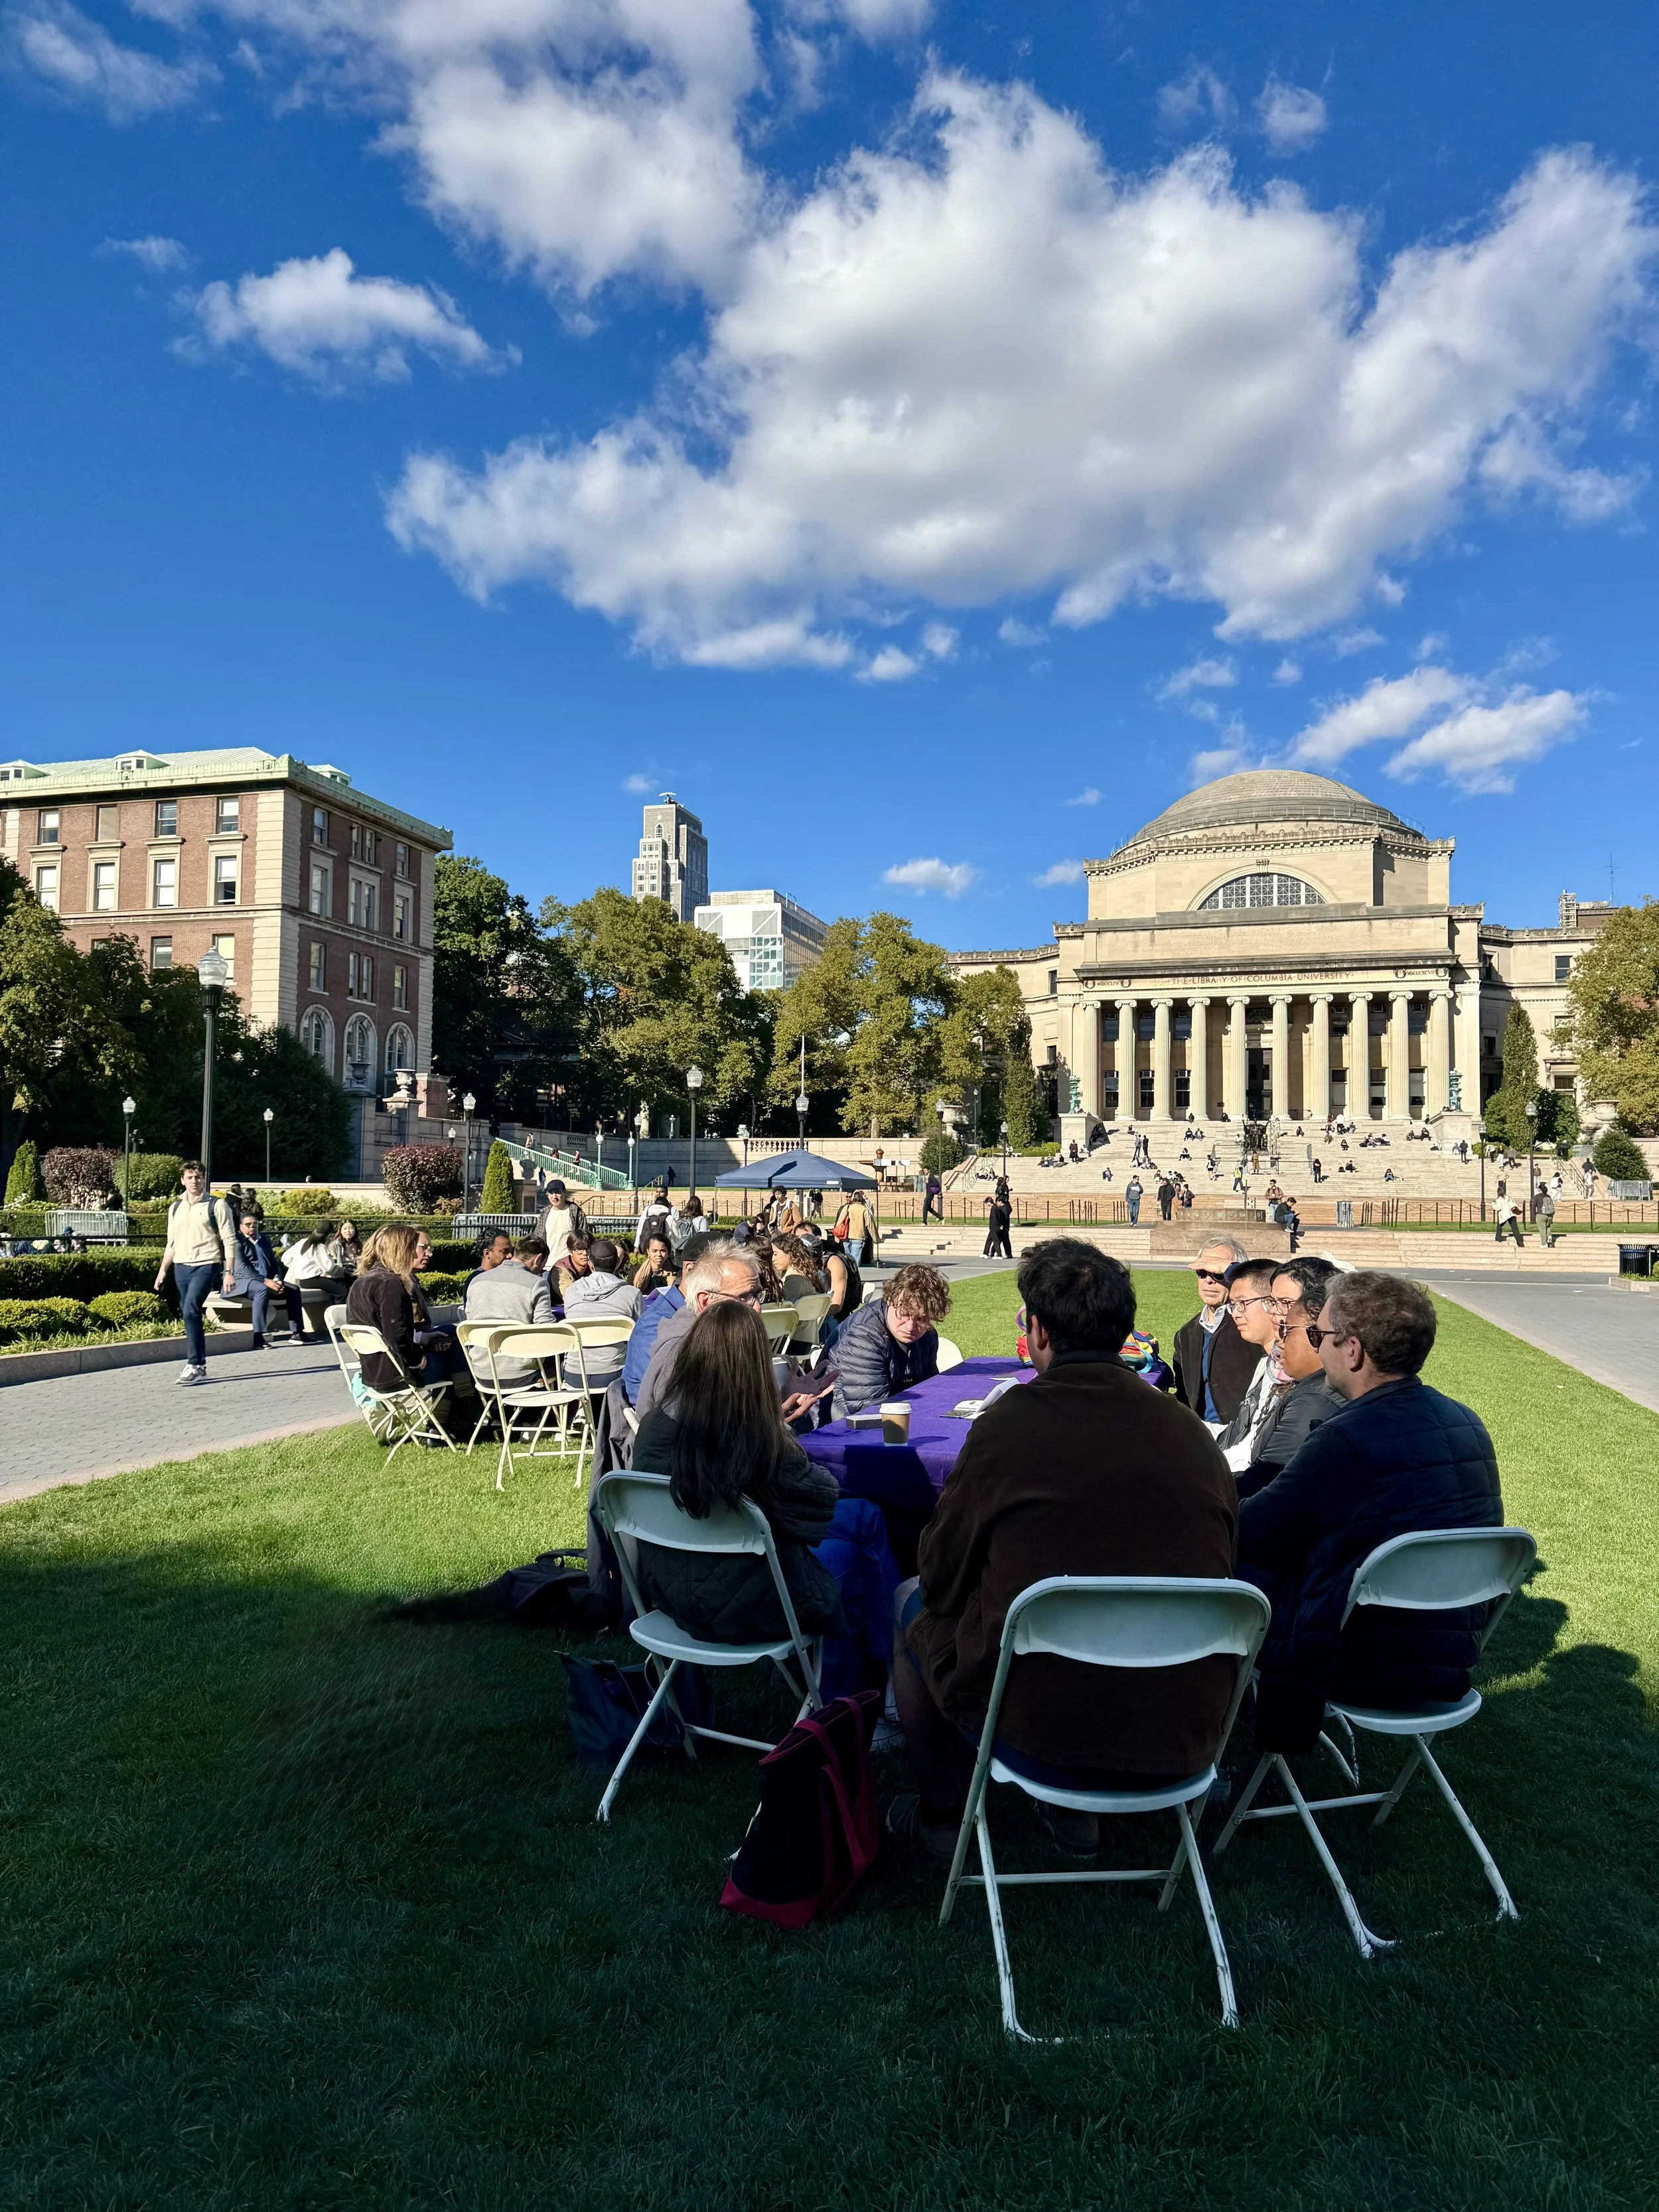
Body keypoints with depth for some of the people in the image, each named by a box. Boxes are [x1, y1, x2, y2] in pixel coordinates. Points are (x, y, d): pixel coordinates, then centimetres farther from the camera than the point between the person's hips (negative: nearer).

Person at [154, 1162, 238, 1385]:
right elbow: (171, 1243, 21)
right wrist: (163, 1270, 15)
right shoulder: (175, 1208, 14)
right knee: (190, 1315, 8)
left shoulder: (217, 1206, -2)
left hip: (206, 1265, -6)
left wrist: (229, 1272, -12)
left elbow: (229, 1241, -6)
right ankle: (199, 1366, 15)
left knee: (191, 1310, -20)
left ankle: (194, 1365, -16)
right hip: (181, 1267, 6)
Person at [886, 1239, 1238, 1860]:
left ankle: (940, 1815, 36)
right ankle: (1076, 1814, 37)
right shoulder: (1192, 1431, -3)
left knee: (913, 1602, 22)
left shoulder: (1010, 1422, -15)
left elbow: (942, 1575, -5)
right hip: (1182, 1745, 5)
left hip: (1039, 1731, -4)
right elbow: (1217, 1571, 11)